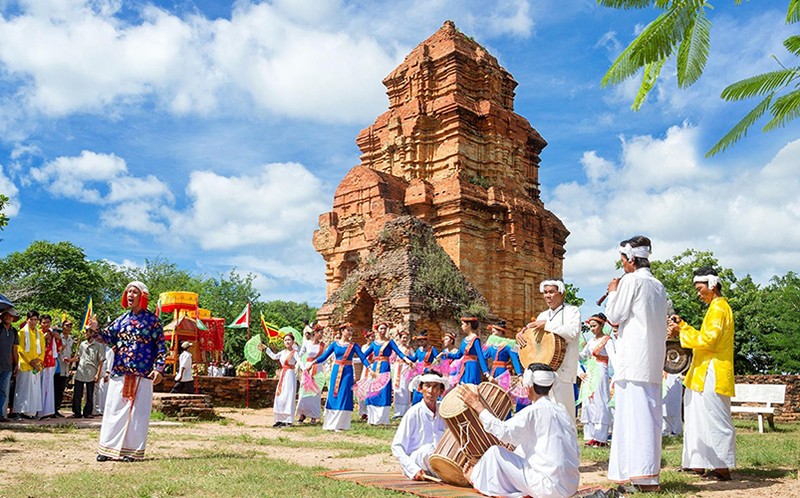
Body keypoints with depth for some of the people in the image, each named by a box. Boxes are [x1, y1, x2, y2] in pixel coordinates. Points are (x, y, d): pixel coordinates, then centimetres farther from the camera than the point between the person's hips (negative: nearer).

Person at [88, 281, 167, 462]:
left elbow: (161, 346, -3)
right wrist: (96, 329, -8)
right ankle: (108, 448, 16)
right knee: (114, 410, 7)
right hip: (119, 373, 5)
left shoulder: (152, 320, -1)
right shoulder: (122, 319, 13)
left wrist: (159, 369, -13)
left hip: (142, 376, -4)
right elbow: (110, 338, 10)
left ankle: (133, 450, 8)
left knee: (137, 413, 0)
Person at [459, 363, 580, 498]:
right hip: (571, 486, 8)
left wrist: (478, 406, -13)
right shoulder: (562, 410, 9)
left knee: (495, 452, 3)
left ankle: (476, 477, 25)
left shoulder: (533, 411, -14)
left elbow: (503, 431, -22)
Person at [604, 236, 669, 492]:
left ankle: (643, 477, -14)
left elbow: (614, 316, -8)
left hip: (633, 359, -8)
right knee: (649, 412, 10)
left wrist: (613, 292, 7)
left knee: (634, 412, -10)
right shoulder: (658, 285, 17)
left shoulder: (631, 281, -8)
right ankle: (649, 474, 13)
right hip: (654, 359, 9)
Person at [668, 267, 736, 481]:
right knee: (701, 419, 13)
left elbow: (708, 340, -21)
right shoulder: (717, 307, 20)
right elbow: (706, 337, 23)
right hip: (706, 375, 10)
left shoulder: (718, 308, -13)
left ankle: (722, 468, -3)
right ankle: (698, 463, 19)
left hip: (712, 375, -10)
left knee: (716, 420, -7)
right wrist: (682, 326, 15)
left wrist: (681, 332, -14)